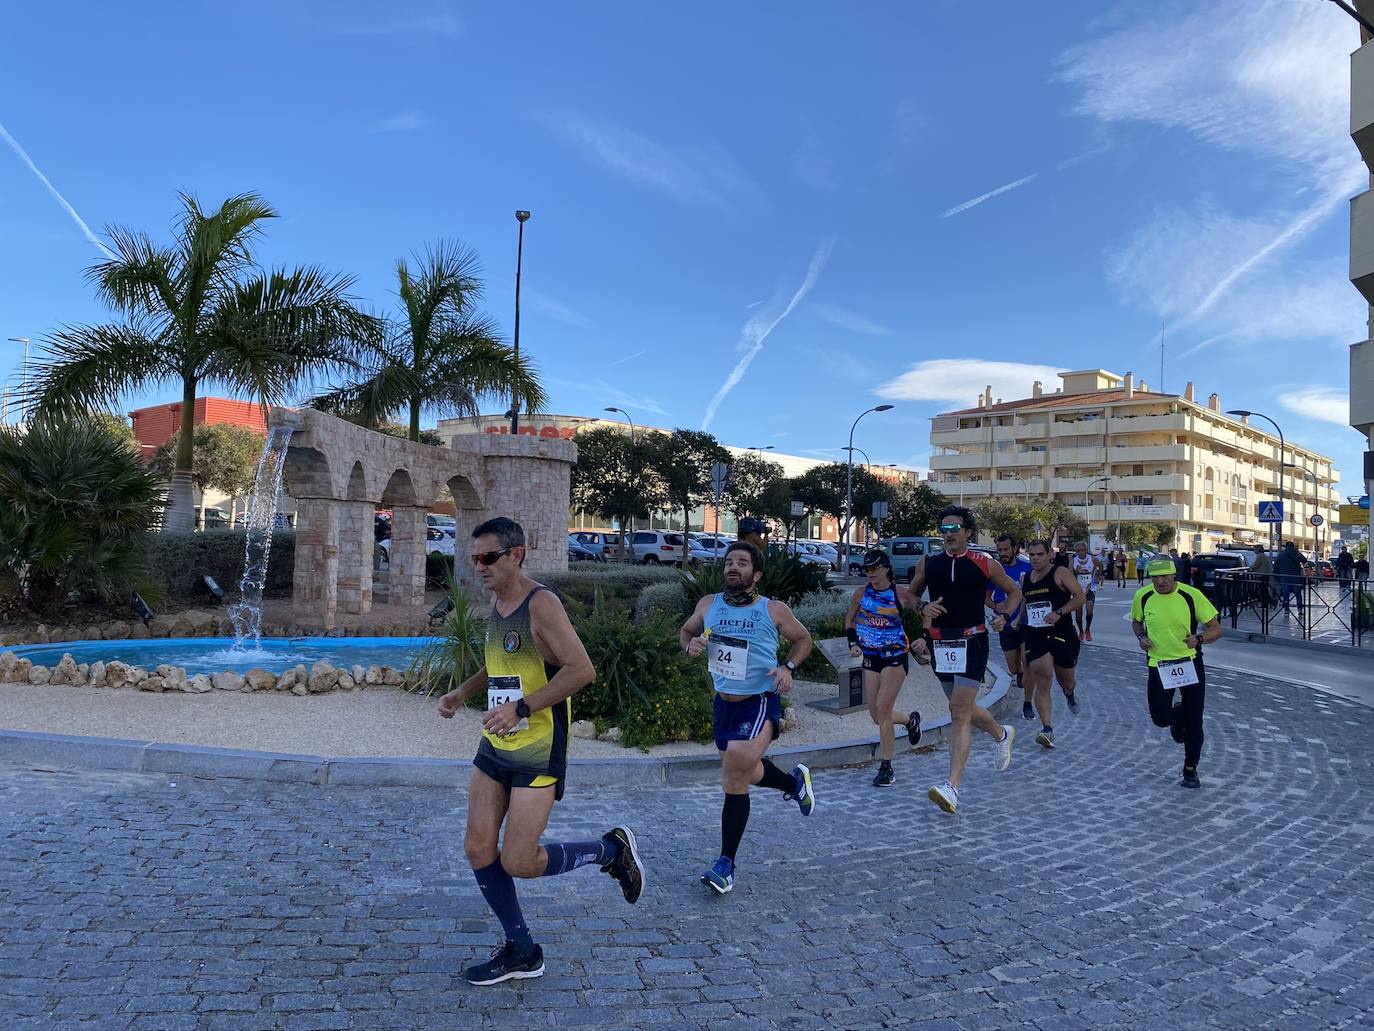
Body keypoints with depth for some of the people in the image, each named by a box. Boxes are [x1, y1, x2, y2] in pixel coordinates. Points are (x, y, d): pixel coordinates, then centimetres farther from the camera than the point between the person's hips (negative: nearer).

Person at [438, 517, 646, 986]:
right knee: (478, 848, 6)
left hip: (538, 750, -8)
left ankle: (612, 849, 17)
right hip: (495, 746, 9)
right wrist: (463, 693, 14)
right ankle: (521, 951, 22)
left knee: (518, 861, -6)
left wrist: (521, 708, -27)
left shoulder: (541, 604, -17)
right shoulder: (496, 602, 10)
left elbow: (582, 670, -24)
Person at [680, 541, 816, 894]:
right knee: (742, 774, 21)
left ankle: (726, 864, -7)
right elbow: (686, 630, 17)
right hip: (724, 703, 5)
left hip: (760, 703, -5)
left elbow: (803, 639, 8)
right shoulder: (708, 605, 0)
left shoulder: (774, 610, -8)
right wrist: (691, 644, -6)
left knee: (734, 780, -20)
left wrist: (788, 667, -10)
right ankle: (794, 782, 53)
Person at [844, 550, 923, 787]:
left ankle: (886, 767, -3)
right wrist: (853, 642, 1)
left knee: (882, 710, -13)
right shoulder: (862, 593, 2)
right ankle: (910, 719, 39)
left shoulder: (900, 594, -8)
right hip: (871, 658, 5)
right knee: (876, 716, 7)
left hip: (895, 657, -5)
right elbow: (849, 620, 15)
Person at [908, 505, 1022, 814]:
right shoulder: (927, 564, 4)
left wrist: (1003, 615, -5)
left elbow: (1014, 591, 12)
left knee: (960, 711, -14)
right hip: (941, 644, 5)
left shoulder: (985, 564, -2)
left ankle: (952, 787, -15)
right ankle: (1003, 735, 49)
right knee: (963, 709, 18)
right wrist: (923, 609, -5)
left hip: (972, 642, -5)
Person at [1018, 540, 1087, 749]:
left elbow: (1081, 597, -13)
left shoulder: (1060, 573, -7)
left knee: (1066, 680, 15)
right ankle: (1047, 730, -12)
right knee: (1042, 684, -8)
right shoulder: (1025, 578, 11)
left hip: (1062, 635, -3)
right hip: (1035, 636, 3)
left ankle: (1070, 695, 53)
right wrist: (1019, 620, 20)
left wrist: (1059, 613, -23)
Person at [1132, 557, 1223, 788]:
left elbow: (1216, 628, -7)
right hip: (1158, 664, 2)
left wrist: (1198, 639, -26)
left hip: (1190, 663, -1)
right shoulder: (1142, 596, -6)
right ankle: (1178, 717, 35)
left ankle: (1190, 770, 25)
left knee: (1194, 721, 4)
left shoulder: (1192, 595, -14)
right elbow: (1136, 621, 15)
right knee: (1160, 718, -4)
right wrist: (1141, 637, -6)